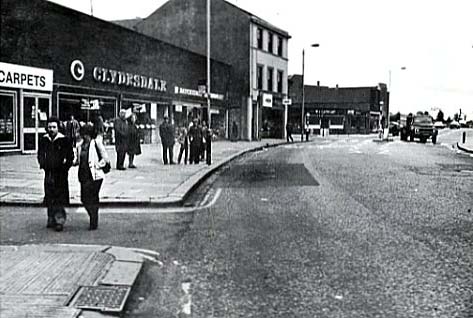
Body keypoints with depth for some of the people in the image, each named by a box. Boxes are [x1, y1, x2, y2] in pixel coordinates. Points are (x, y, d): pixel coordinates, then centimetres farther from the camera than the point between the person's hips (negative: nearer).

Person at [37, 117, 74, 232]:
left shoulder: (64, 140, -6)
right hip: (48, 172, 5)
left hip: (60, 174, -5)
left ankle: (60, 221, -4)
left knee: (59, 199, -7)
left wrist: (65, 166, -11)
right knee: (49, 198, 11)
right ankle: (51, 220, 22)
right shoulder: (44, 140, 8)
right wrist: (42, 164, 7)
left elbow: (70, 156, -2)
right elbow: (40, 154, 21)